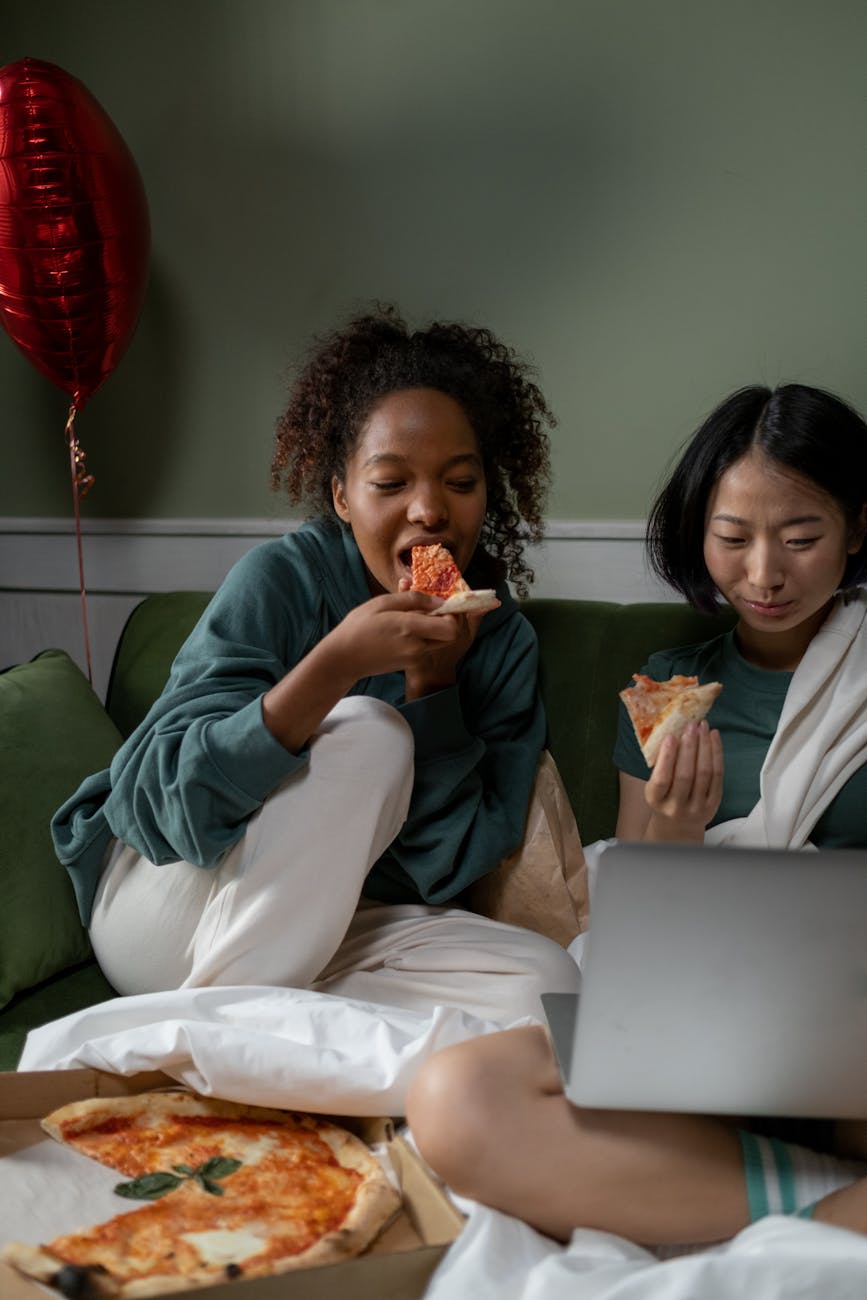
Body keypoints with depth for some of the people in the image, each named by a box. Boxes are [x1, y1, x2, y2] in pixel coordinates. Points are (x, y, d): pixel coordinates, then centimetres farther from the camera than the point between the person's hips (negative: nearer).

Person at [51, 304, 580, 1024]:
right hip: (165, 897, -4)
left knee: (548, 978, -20)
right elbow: (176, 801, -26)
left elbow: (447, 870, -9)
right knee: (369, 731, -27)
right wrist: (337, 663, -37)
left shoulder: (506, 641, -3)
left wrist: (434, 685, -21)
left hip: (333, 928, 5)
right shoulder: (282, 578, -16)